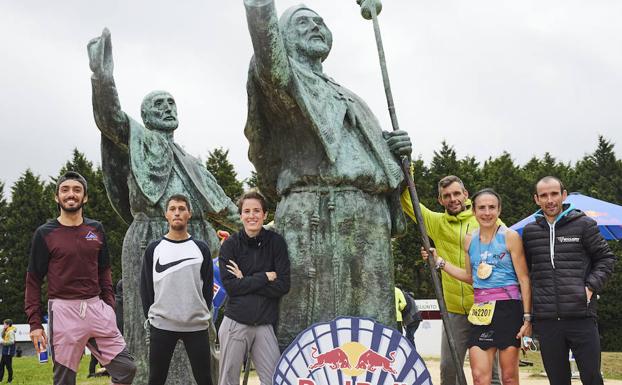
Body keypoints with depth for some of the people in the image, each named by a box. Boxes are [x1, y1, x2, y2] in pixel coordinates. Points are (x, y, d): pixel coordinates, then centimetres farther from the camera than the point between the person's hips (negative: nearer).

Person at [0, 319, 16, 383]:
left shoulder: (11, 332, -20)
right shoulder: (7, 331, 10)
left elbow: (11, 341, -28)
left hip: (9, 352, -10)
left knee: (8, 366, -1)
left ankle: (10, 380, 9)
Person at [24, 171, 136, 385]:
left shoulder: (96, 229, 11)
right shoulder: (45, 233, 0)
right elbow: (33, 281, 0)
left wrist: (110, 306, 6)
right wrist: (34, 323, -6)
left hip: (96, 307, 4)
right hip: (64, 311, -4)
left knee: (126, 367, -2)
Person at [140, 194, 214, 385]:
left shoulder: (201, 248, 6)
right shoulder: (154, 249, 5)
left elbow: (208, 286, 8)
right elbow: (146, 287, 6)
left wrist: (203, 313, 1)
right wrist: (151, 316, 1)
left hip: (197, 326, 0)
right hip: (161, 326, 0)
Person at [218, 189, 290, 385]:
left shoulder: (276, 242, 2)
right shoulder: (230, 244, 0)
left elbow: (283, 286, -6)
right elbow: (230, 286, -10)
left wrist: (245, 281, -8)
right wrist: (264, 277, -10)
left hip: (264, 325, 1)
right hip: (235, 323, -1)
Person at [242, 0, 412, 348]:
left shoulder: (345, 96, 32)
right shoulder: (282, 78, 12)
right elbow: (268, 50, -11)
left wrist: (391, 149, 15)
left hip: (371, 222, 7)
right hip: (314, 219, -6)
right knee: (307, 334, -10)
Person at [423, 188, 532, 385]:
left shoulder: (510, 236, -3)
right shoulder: (469, 240, 11)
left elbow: (524, 279, -4)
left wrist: (527, 317, -8)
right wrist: (439, 261, 16)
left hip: (508, 308, -4)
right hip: (480, 310, 4)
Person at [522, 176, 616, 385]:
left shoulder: (584, 224, 1)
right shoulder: (529, 231, 9)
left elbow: (606, 258, 8)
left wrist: (591, 286, -7)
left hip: (582, 316, -2)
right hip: (546, 320, 2)